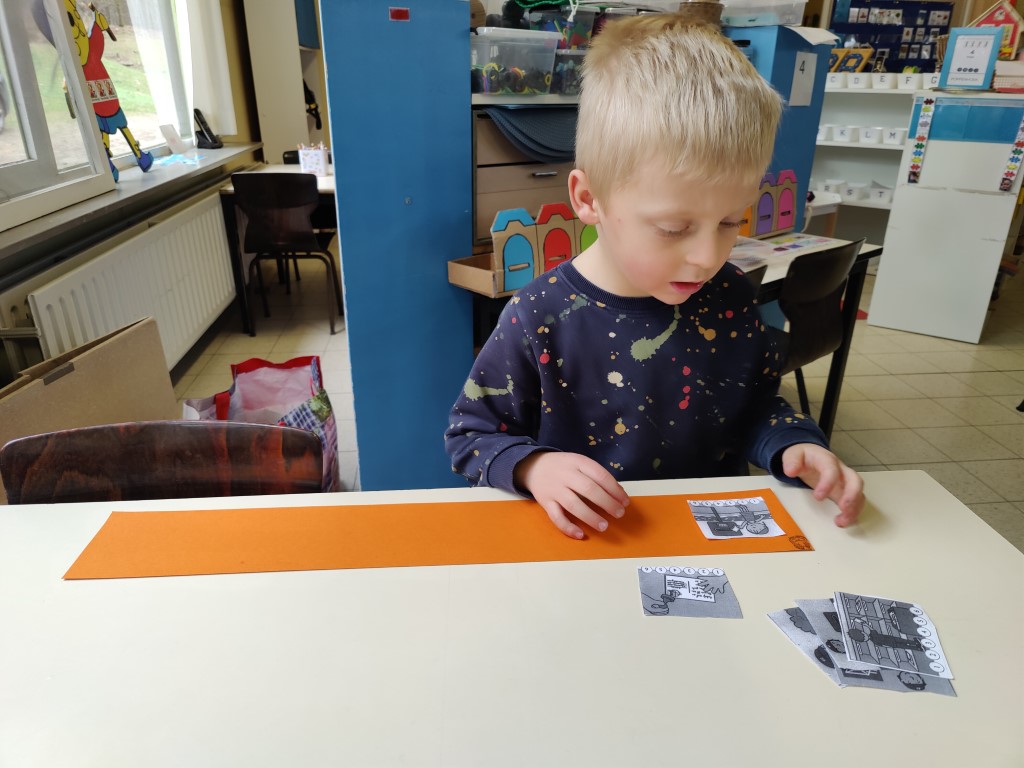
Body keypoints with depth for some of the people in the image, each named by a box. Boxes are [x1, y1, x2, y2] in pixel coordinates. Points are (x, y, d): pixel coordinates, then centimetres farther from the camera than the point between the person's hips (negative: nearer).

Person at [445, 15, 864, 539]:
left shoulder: (730, 298, -4)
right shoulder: (539, 318, -16)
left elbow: (757, 406, 10)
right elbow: (469, 435, -6)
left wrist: (794, 446, -9)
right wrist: (533, 466, -24)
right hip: (585, 552, -2)